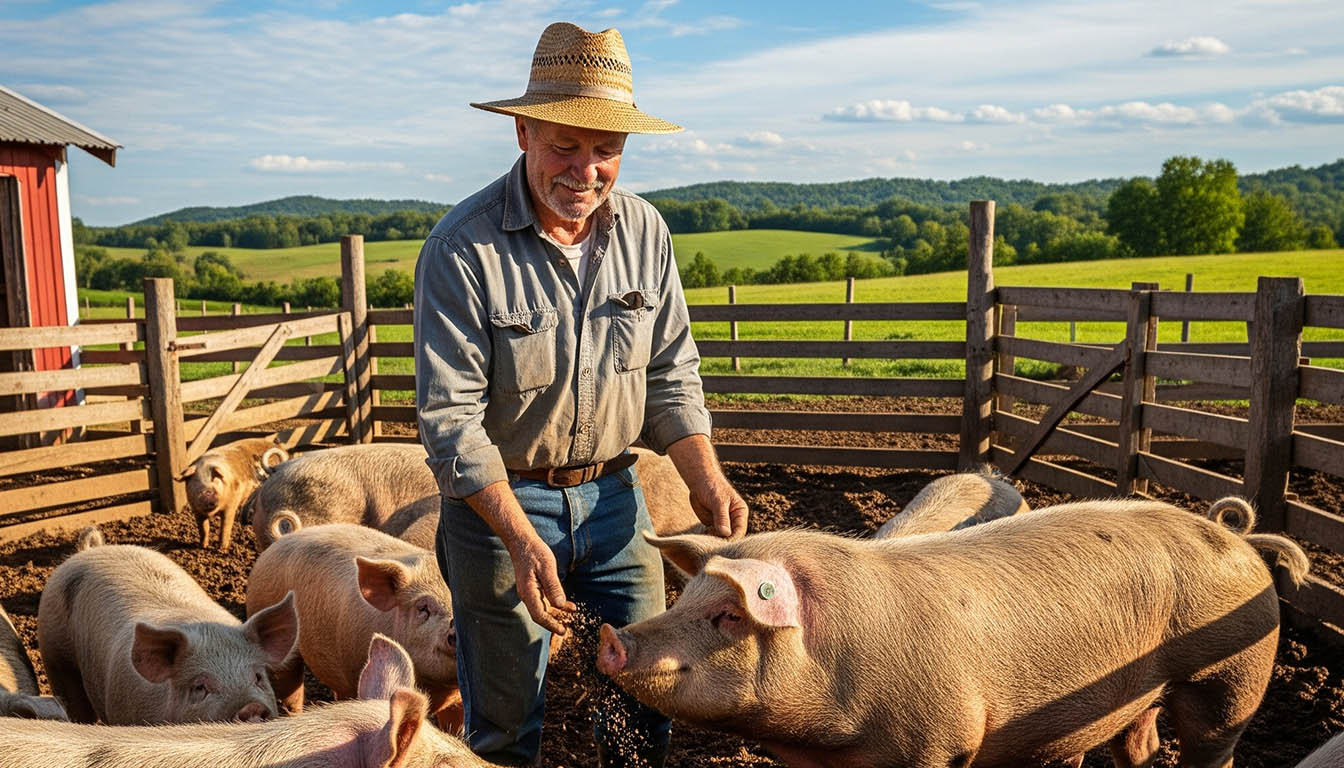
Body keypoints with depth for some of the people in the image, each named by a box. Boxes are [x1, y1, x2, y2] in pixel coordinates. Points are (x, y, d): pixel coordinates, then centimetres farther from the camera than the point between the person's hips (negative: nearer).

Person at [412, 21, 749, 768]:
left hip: (613, 491, 4)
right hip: (498, 500, -3)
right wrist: (520, 537, -26)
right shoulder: (462, 248, -17)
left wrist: (706, 477, -11)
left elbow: (671, 373, 3)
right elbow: (450, 414, -18)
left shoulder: (644, 230, -3)